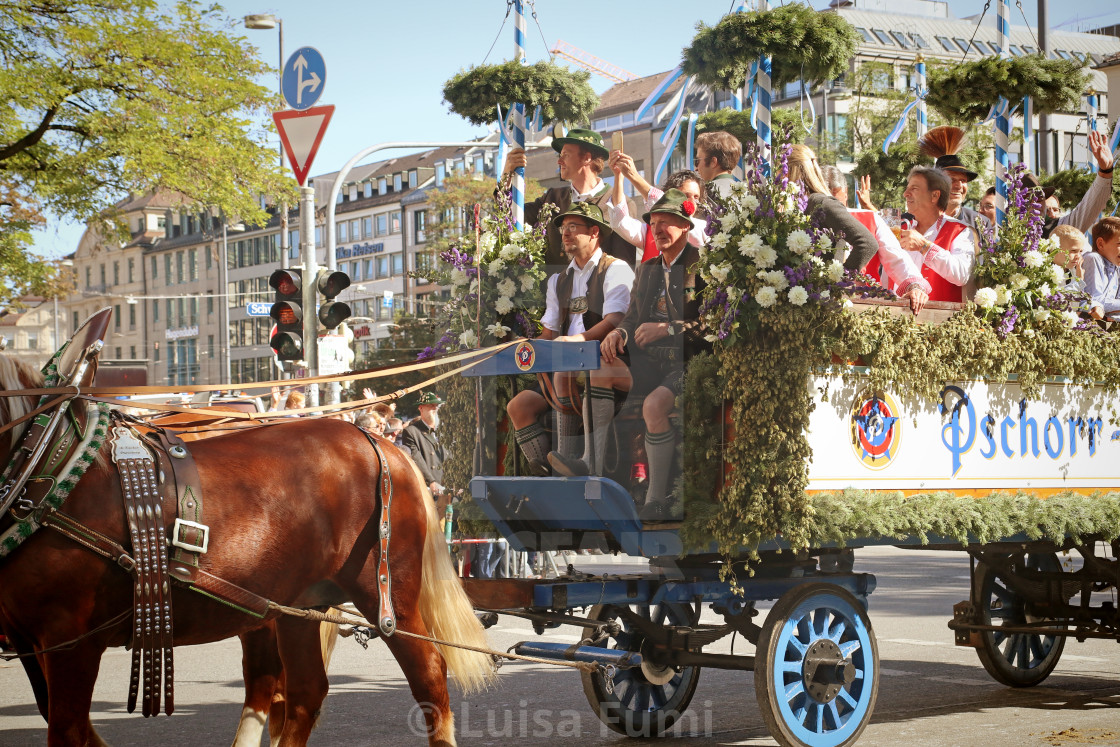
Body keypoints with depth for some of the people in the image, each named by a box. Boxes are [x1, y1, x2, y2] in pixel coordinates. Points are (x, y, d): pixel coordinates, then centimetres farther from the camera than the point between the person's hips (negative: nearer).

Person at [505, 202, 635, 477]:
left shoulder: (615, 270, 0)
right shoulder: (559, 281, 23)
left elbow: (615, 321, -16)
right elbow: (549, 333, 20)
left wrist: (579, 338, -33)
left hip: (612, 364, -7)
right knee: (519, 405, -14)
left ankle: (593, 461, -49)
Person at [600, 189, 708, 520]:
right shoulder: (647, 269, 20)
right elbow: (633, 317, 19)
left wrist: (669, 329, -21)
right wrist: (619, 333, -5)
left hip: (690, 361, -7)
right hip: (649, 360, 7)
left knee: (654, 406, -34)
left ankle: (656, 500, -22)